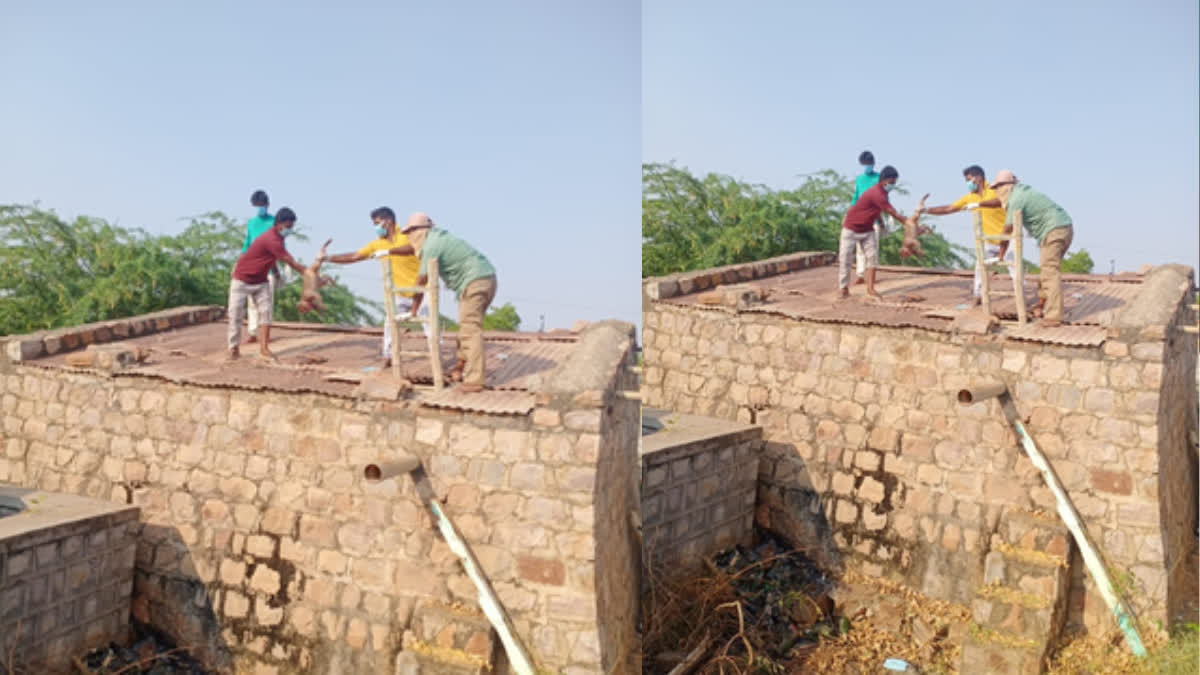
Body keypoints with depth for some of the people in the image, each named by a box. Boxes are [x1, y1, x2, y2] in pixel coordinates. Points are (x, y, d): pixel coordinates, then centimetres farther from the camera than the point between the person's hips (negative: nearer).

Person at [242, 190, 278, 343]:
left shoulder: (274, 221, -1)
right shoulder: (251, 222, 12)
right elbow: (247, 244, 18)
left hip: (269, 266, -3)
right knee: (252, 300, 1)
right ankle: (252, 332, 4)